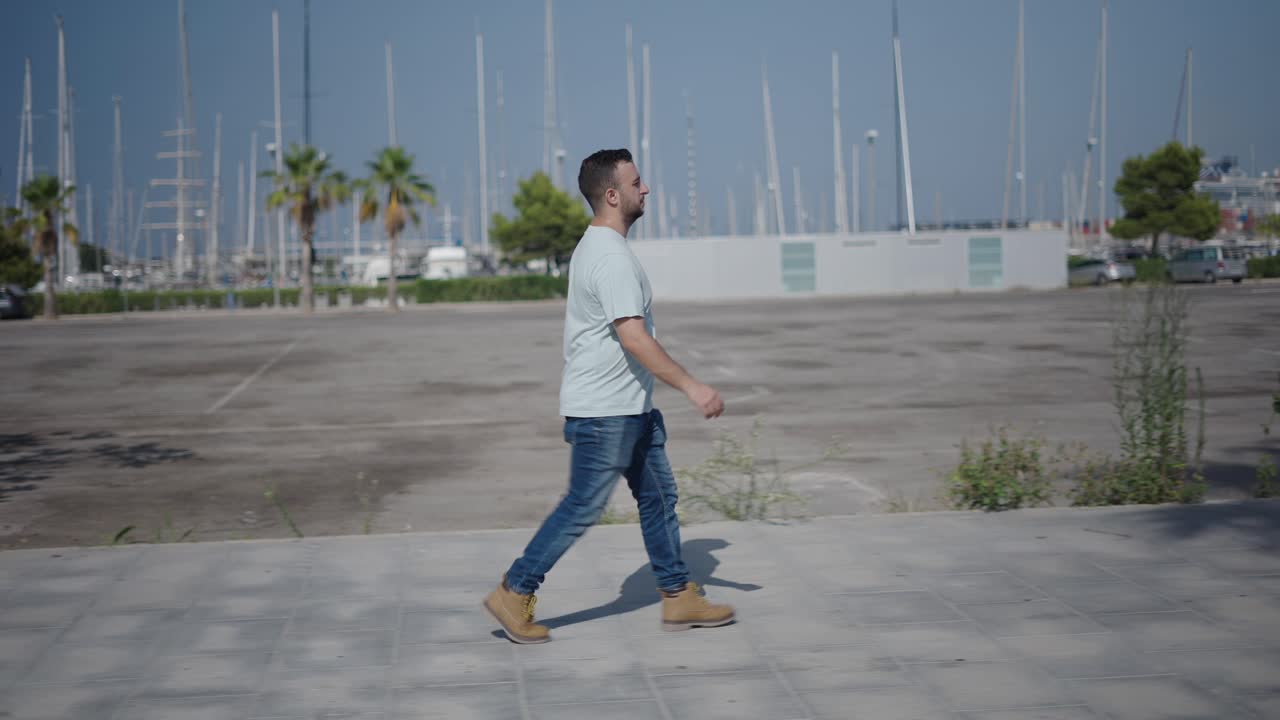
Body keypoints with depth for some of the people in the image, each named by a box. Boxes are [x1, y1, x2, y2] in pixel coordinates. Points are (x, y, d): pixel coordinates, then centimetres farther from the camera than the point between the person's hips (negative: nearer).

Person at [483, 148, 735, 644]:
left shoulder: (598, 247, 13)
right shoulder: (611, 257, -21)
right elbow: (634, 338, -28)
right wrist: (691, 387, -28)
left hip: (630, 408, 11)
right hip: (605, 412, -11)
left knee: (659, 497, 12)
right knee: (583, 507, -3)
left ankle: (679, 598, 17)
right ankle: (514, 594, 6)